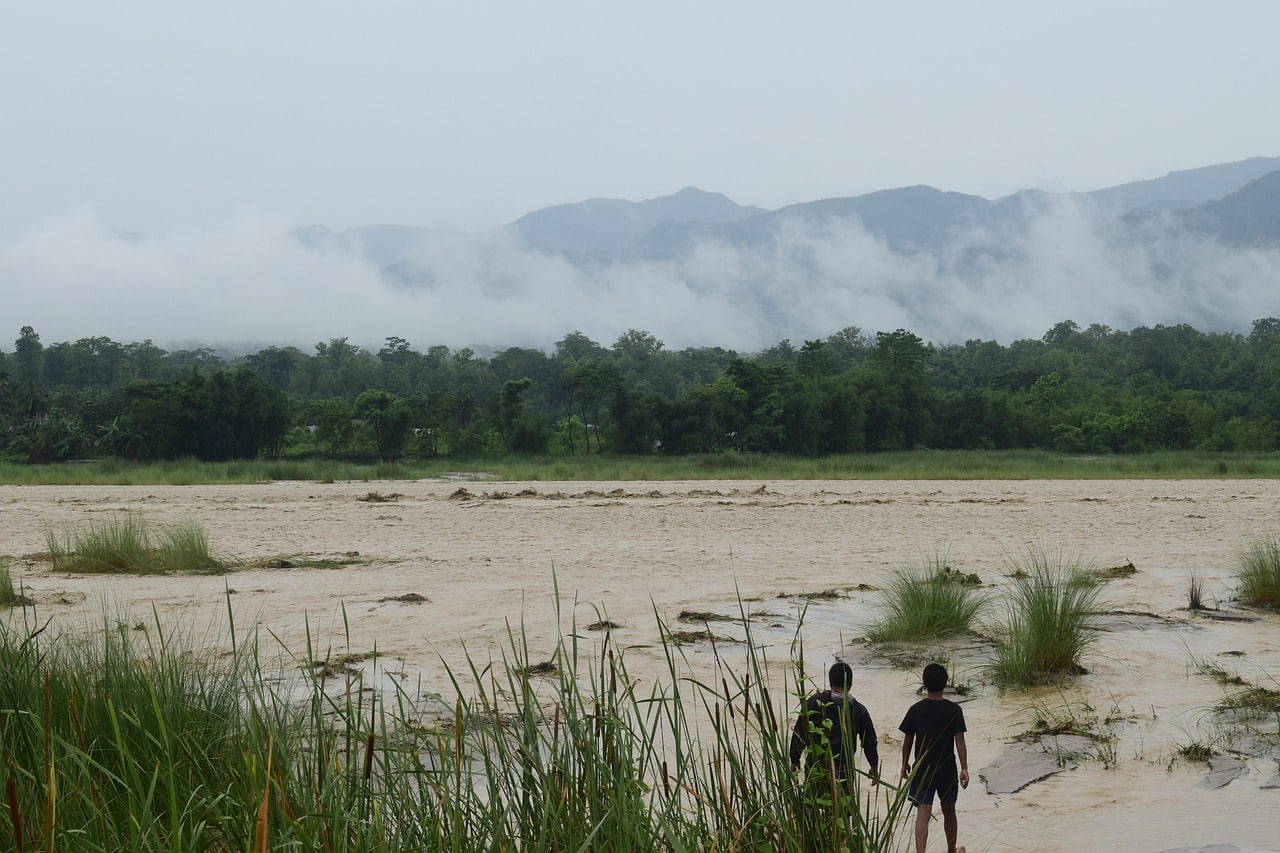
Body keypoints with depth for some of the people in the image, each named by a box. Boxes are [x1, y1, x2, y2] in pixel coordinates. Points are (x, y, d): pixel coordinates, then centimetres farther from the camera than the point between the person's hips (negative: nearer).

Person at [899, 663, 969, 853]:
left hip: (922, 771, 0)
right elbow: (959, 740, -12)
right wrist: (964, 768, -10)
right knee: (949, 812, 19)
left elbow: (908, 740, 0)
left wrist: (905, 764, 13)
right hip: (947, 771, 0)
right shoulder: (954, 710, -8)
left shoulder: (915, 710, -6)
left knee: (923, 814, -5)